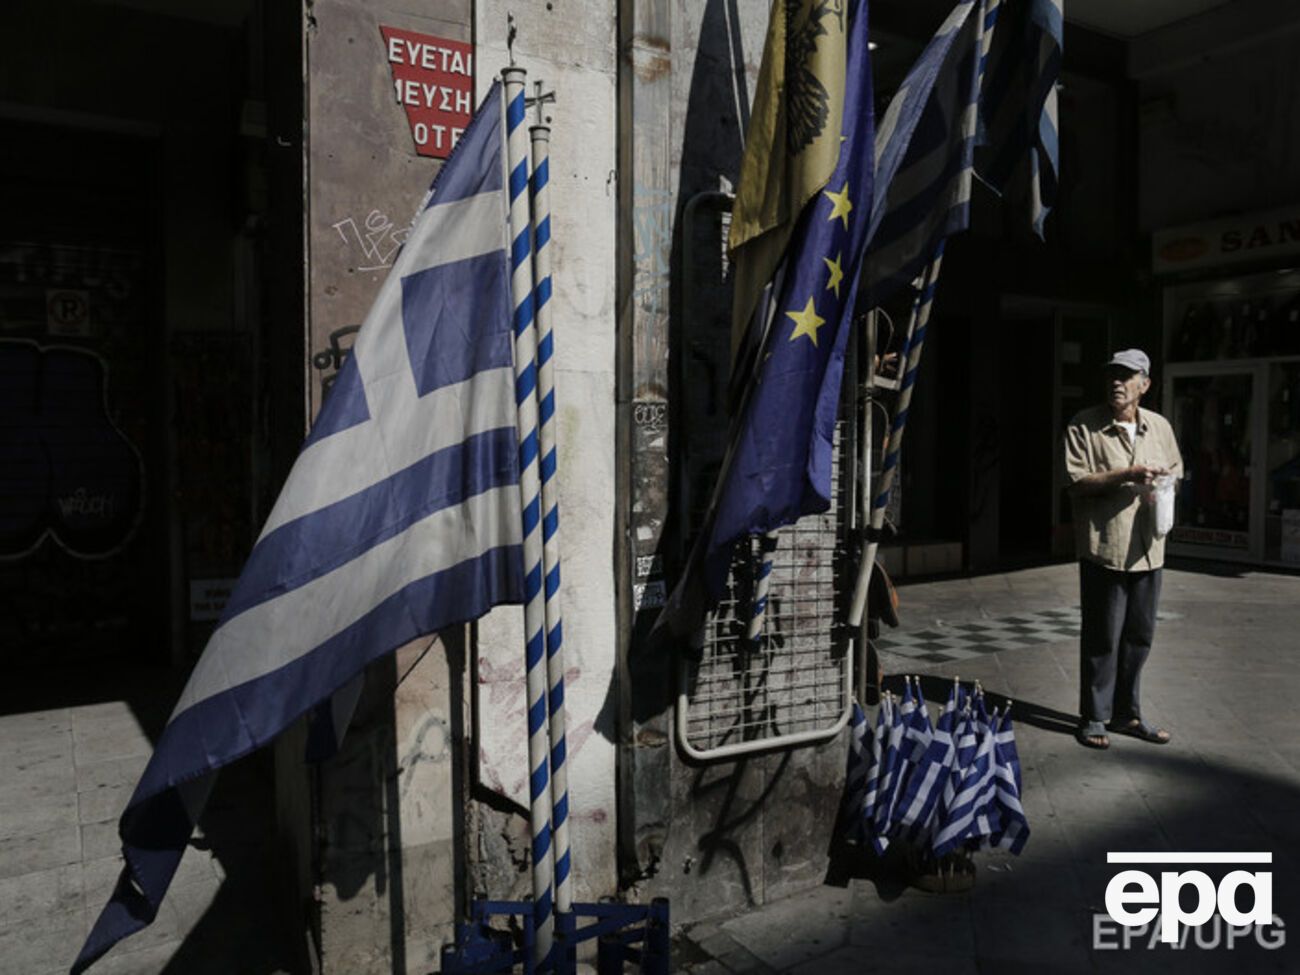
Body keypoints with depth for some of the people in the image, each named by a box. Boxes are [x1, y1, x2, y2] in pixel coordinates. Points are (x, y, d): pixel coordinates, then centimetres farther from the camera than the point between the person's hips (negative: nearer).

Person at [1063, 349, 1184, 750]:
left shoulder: (1160, 427, 10)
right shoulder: (1084, 426, -5)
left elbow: (1175, 472, 21)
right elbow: (1076, 481, -12)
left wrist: (1163, 491, -1)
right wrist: (1125, 475, -22)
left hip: (1147, 547, 5)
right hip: (1104, 547, -5)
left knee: (1139, 636, 12)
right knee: (1102, 637, 1)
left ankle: (1127, 713, 26)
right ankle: (1094, 717, 14)